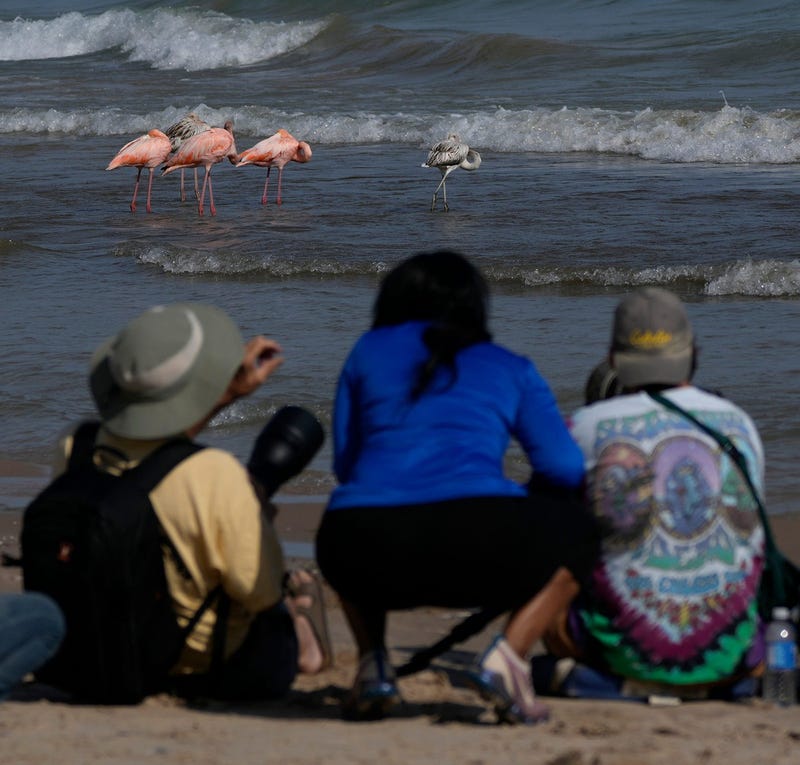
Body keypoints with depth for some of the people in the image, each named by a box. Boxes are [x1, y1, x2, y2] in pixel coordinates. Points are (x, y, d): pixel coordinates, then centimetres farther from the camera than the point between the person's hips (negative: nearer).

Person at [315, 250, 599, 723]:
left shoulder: (369, 351, 24)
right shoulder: (511, 369, 22)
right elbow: (565, 469, 12)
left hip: (364, 549, 2)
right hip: (474, 546, -2)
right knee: (573, 531, 28)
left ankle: (373, 664, 14)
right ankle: (508, 658, 3)